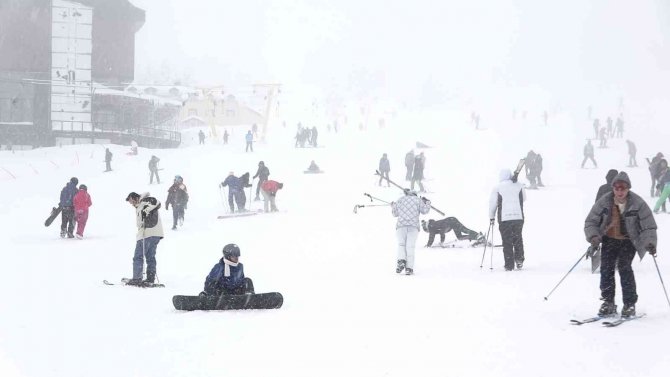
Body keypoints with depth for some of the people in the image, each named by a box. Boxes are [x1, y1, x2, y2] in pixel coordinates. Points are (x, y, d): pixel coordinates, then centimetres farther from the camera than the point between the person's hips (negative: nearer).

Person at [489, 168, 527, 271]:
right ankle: (519, 260, 9)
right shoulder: (519, 186, 4)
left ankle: (509, 265, 3)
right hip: (519, 217, 2)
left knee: (507, 242, 5)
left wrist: (492, 217, 16)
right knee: (518, 239, 19)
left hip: (504, 218, -2)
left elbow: (492, 204, 3)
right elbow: (524, 199, 19)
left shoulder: (497, 188, -1)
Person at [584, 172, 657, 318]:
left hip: (629, 241, -2)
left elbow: (648, 226, -11)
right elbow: (591, 221, -4)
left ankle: (630, 304, -7)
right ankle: (608, 303, 6)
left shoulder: (638, 203, -15)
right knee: (606, 267, -8)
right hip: (609, 239, 3)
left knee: (624, 267, -18)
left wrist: (650, 243, -27)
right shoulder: (604, 201, -11)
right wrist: (593, 237, -21)